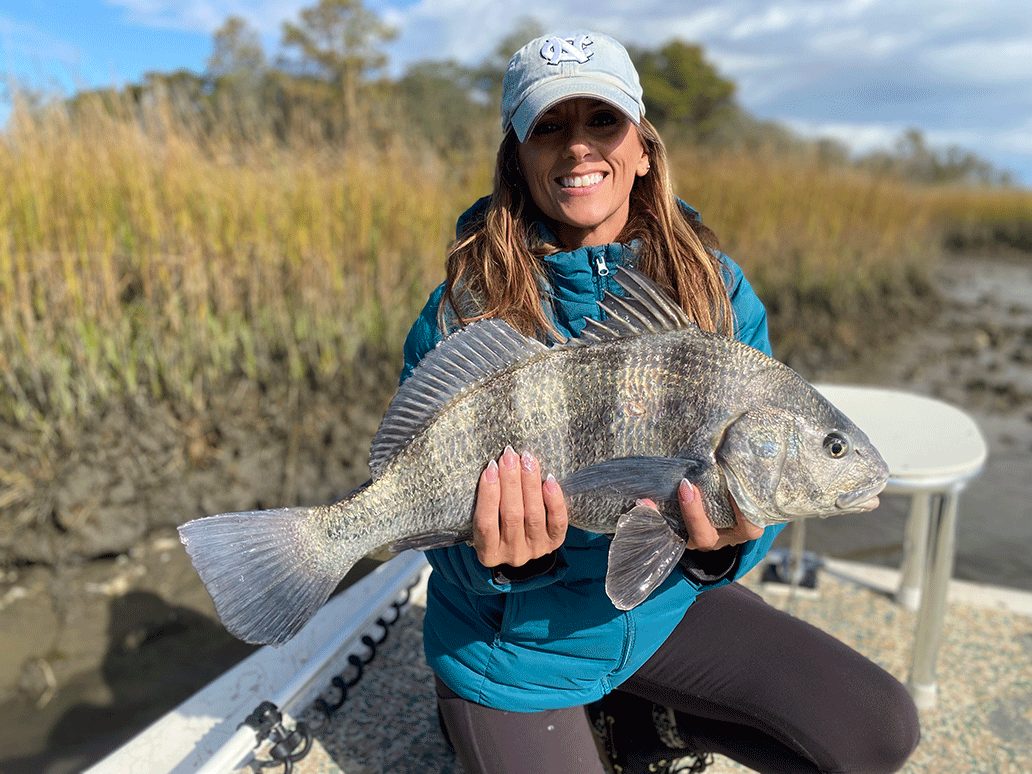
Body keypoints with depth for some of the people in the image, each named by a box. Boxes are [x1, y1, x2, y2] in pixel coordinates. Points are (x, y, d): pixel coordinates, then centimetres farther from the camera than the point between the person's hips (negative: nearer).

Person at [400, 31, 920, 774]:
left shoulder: (717, 292, -9)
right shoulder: (460, 317, -18)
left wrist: (722, 543, -32)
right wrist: (500, 559, -37)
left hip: (665, 601, 3)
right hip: (520, 639, -2)